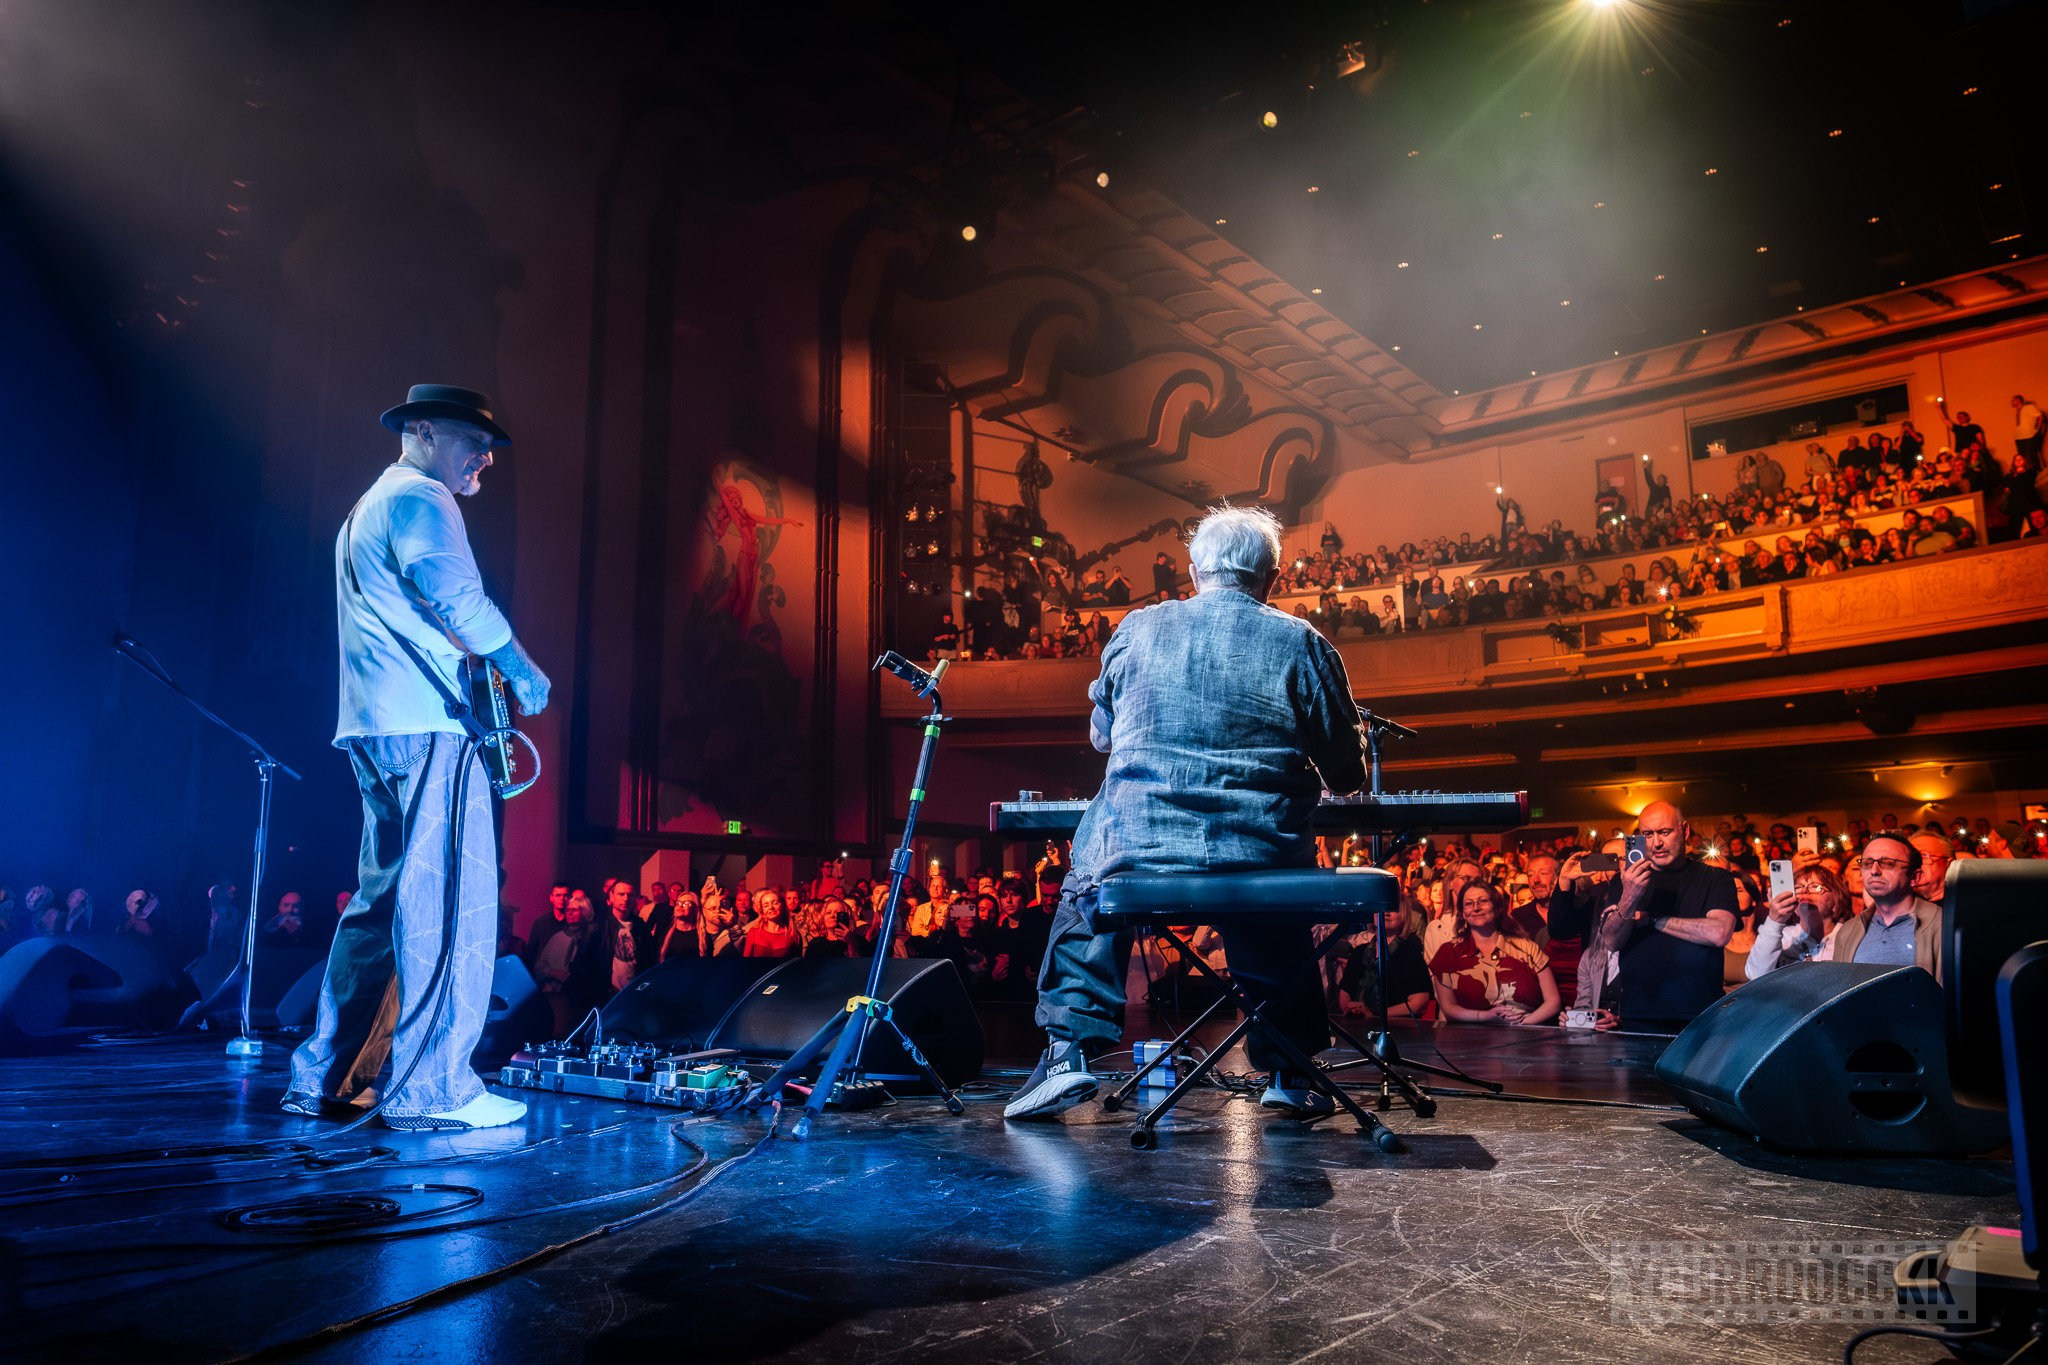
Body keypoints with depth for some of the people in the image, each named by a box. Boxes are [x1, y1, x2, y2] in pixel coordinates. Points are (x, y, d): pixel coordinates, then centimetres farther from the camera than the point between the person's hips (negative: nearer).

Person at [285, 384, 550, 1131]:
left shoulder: (366, 508, 28)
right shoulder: (420, 499, -4)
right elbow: (457, 597, -20)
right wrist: (521, 669, -11)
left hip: (373, 728, 10)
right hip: (427, 727, -10)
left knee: (383, 901, 13)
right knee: (449, 902, -11)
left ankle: (326, 1077, 17)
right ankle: (431, 1088, -11)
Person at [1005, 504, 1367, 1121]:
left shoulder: (1138, 628, 5)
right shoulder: (1303, 644, 1)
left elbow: (1101, 735, 20)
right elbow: (1347, 775, 7)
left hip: (1136, 850, 0)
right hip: (1260, 861, 1)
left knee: (1084, 886, 32)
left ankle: (1069, 1052, 21)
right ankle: (1288, 1072, 36)